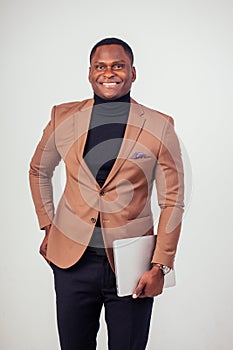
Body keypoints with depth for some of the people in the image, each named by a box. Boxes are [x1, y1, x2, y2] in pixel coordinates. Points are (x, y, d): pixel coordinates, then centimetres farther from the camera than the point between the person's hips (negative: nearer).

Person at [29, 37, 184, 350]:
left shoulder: (160, 126, -3)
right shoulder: (63, 117, 3)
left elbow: (173, 201, -2)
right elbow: (39, 170, 18)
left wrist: (161, 266, -7)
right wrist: (48, 226, 12)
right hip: (73, 258, 2)